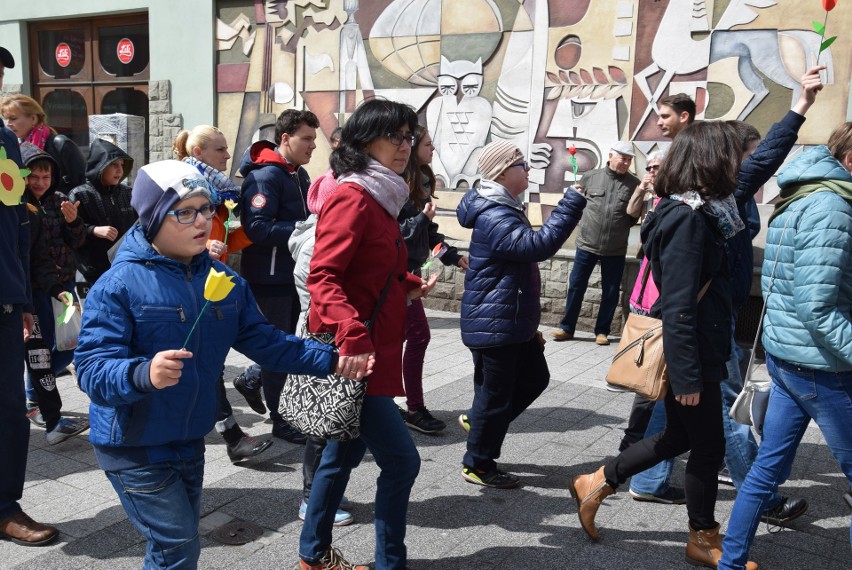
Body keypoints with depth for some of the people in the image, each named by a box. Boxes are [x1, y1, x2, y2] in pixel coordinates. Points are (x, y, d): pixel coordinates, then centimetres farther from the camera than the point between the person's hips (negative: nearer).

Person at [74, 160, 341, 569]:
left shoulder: (222, 279, 1)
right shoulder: (119, 284, -18)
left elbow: (263, 341, 4)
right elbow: (92, 369, -24)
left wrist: (329, 359, -5)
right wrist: (143, 374, -45)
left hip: (190, 441, 6)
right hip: (134, 447, -6)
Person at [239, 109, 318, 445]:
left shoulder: (299, 174, 12)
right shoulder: (265, 175, -16)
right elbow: (257, 229, -26)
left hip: (295, 273, 9)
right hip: (270, 277, -9)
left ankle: (253, 381, 35)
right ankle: (281, 420, 16)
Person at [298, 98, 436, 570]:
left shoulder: (381, 197, 15)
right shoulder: (352, 198, -15)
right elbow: (323, 277, -23)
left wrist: (408, 285, 9)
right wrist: (353, 339, -34)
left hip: (372, 348, 10)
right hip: (353, 355, -10)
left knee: (345, 453, 19)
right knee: (401, 459, -4)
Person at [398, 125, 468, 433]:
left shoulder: (420, 183, 12)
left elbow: (429, 231, 16)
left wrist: (453, 256, 10)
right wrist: (422, 217, -20)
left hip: (409, 269, 9)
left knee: (397, 335, 13)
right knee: (418, 335, -5)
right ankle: (414, 409, 6)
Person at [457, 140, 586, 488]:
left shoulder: (506, 210, 14)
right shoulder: (494, 218, -22)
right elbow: (538, 245, -35)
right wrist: (572, 203, -32)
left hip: (514, 322, 10)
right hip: (493, 325, -10)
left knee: (535, 378, 19)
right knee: (496, 393, 2)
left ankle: (476, 420, 31)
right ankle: (477, 465, 20)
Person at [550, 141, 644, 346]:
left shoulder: (633, 184, 0)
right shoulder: (590, 177, 1)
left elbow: (633, 215, -8)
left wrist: (639, 193, -18)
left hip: (615, 249, 0)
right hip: (587, 244, 0)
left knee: (610, 291, 7)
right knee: (575, 286, 4)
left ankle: (602, 331, 21)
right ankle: (567, 328, 15)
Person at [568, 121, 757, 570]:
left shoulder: (696, 211, 4)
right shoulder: (688, 218, -23)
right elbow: (678, 308, -25)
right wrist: (687, 375, -24)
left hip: (698, 352, 10)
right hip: (691, 358, -10)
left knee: (678, 438, 21)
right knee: (708, 447, 8)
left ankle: (596, 483, 30)